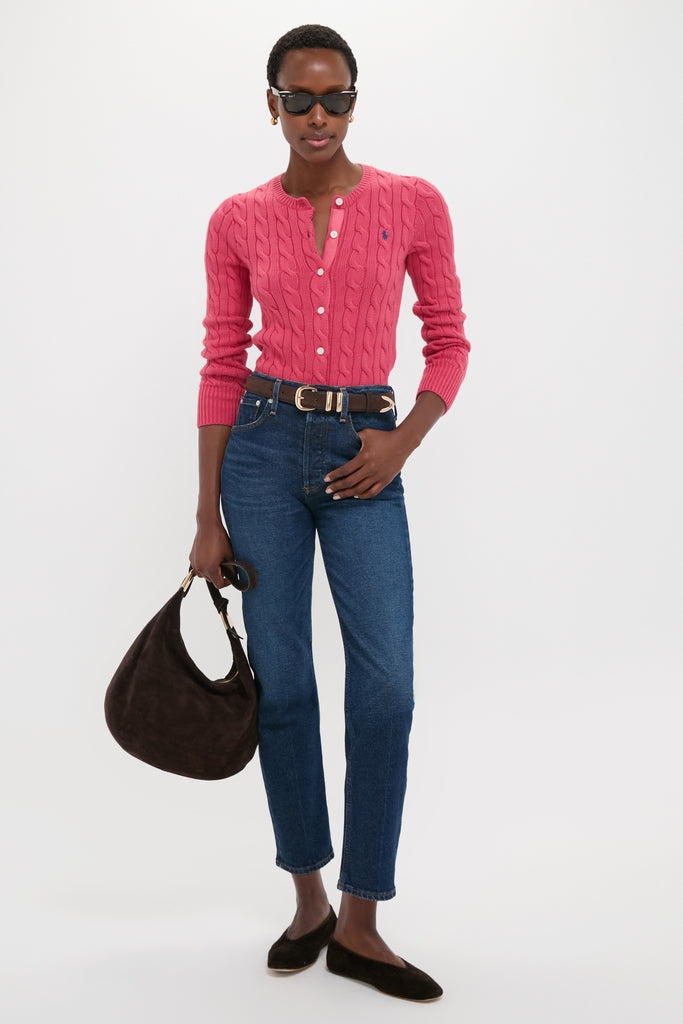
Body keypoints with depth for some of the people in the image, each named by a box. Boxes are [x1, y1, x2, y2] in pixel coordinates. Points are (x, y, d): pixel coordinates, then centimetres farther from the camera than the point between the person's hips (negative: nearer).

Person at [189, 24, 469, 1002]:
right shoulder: (239, 222, 4)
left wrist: (401, 442, -9)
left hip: (364, 454, 0)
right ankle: (310, 896, 23)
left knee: (385, 684, -7)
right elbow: (221, 367, 5)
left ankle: (359, 923, 8)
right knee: (281, 681, 4)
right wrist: (207, 517, 2)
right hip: (265, 446, 1)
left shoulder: (413, 205, 3)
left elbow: (449, 342, 7)